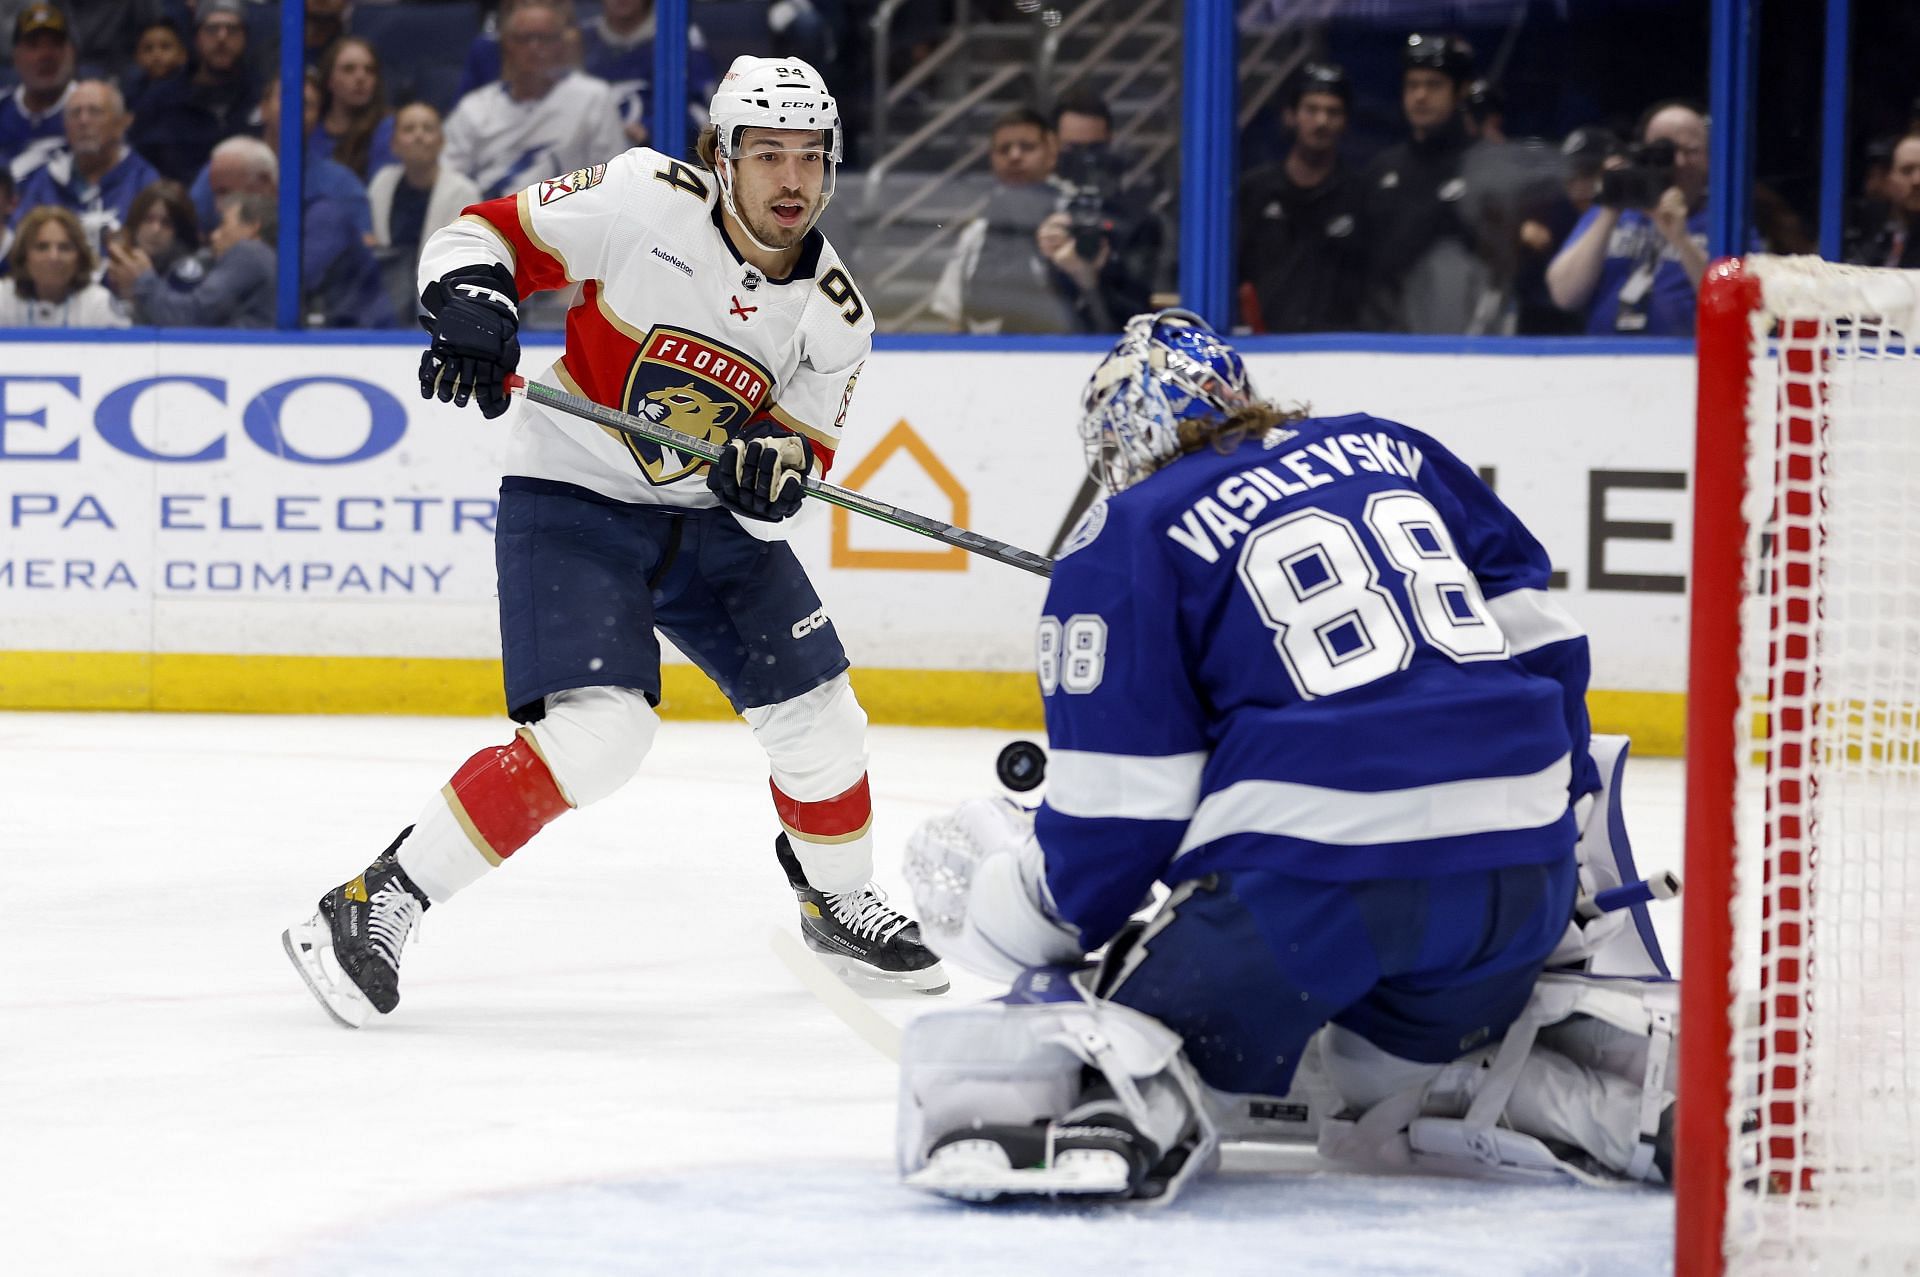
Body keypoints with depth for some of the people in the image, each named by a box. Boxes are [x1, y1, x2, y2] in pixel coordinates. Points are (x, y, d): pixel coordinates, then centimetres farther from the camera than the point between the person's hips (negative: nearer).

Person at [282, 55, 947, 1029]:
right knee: (598, 730, -23)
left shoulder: (835, 317, -5)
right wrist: (471, 309, -29)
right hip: (571, 498, -6)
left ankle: (841, 905, 34)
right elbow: (484, 233, -10)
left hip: (705, 514, 6)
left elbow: (802, 454, 0)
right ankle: (375, 909, -20)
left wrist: (772, 466, -23)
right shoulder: (646, 200, -18)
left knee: (818, 717, 5)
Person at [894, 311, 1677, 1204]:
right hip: (1521, 876, 5)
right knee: (1399, 1060, 31)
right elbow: (1540, 641, 21)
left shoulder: (1126, 539, 6)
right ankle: (1620, 1086, 7)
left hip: (1312, 874, -5)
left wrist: (1007, 914, 18)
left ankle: (1110, 1110, -32)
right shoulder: (1397, 453, 21)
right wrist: (1562, 841, 30)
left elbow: (1117, 817, 2)